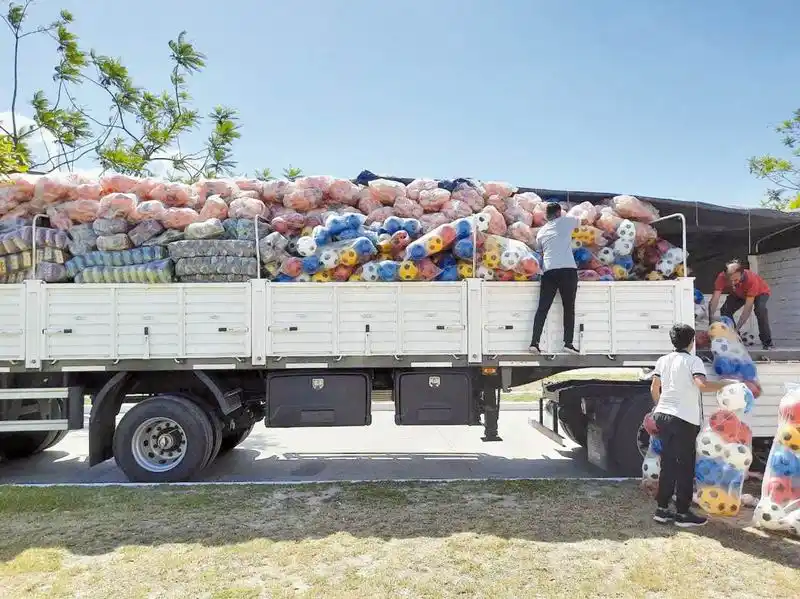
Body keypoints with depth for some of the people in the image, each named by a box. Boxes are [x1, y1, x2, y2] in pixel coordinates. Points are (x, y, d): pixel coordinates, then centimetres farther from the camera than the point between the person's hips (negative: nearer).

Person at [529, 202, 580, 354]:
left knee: (542, 308, 3)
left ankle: (534, 342, -4)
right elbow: (579, 221, 28)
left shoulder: (541, 232, 18)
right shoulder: (565, 221, 9)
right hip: (568, 270, -3)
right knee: (569, 308, 4)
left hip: (549, 271, 3)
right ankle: (568, 343, 0)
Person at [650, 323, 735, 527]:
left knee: (668, 464, 13)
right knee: (685, 467, 4)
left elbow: (654, 389, 12)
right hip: (684, 420, -6)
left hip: (662, 416, 6)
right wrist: (725, 383, -10)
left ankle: (662, 509, 16)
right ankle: (683, 513, 10)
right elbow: (702, 385, -23)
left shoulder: (663, 360, 10)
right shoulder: (693, 361, -7)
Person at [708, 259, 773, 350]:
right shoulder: (721, 277, -36)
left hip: (760, 292, -4)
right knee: (725, 310, -17)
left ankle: (767, 342, -20)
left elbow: (748, 308, -44)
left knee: (760, 309, -32)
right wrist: (711, 320, -51)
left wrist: (737, 328, -49)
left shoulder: (751, 279, -44)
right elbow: (715, 300, -40)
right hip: (739, 294, 4)